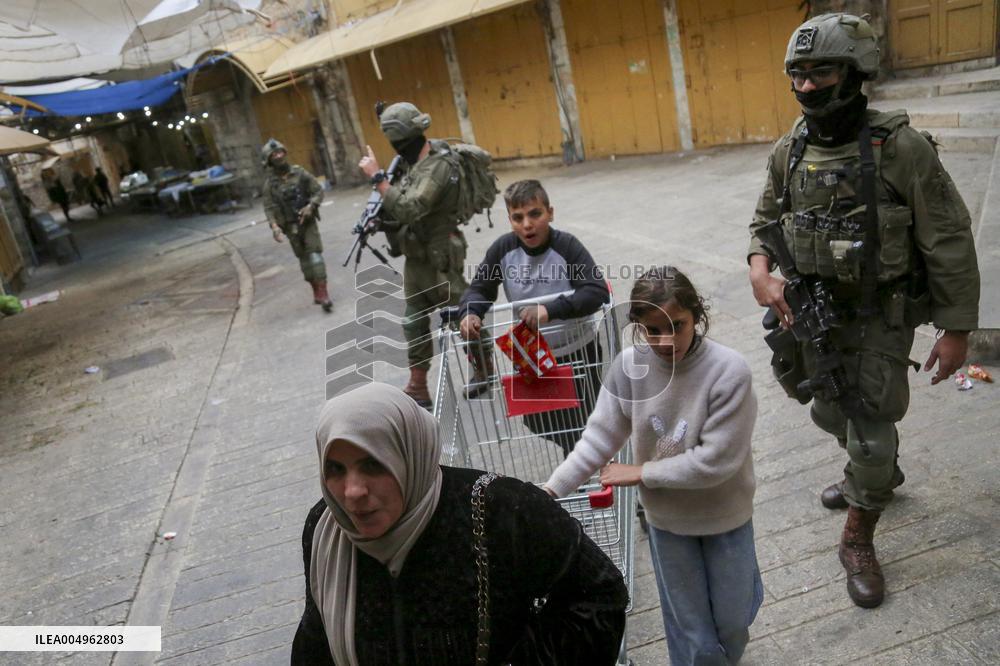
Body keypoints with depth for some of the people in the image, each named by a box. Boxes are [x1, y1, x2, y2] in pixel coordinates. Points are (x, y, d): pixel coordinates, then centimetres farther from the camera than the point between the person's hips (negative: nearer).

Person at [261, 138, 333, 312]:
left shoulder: (300, 173, -2)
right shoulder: (270, 183, -2)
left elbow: (318, 190, 0)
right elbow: (269, 207, -4)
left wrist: (311, 206, -16)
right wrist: (274, 226, -19)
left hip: (308, 221, -1)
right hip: (290, 226, 1)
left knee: (315, 254, -11)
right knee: (304, 258, 10)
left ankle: (323, 293, -13)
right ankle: (316, 291, 22)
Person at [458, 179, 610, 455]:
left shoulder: (567, 246, -19)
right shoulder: (503, 249, -9)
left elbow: (598, 292, -29)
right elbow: (479, 288, -1)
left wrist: (550, 310, -41)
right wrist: (470, 313, -24)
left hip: (577, 354, -4)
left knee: (584, 430, 7)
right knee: (541, 426, 18)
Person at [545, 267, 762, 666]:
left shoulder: (729, 371, -27)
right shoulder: (629, 366, -18)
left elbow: (715, 461, -26)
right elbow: (600, 437, -12)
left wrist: (642, 473, -18)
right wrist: (550, 489, -20)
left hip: (725, 516, -1)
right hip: (666, 518, 1)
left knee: (733, 621, 22)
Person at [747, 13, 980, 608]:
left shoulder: (900, 147, -19)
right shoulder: (789, 151, -3)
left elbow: (949, 242, -14)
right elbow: (767, 221, 11)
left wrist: (957, 330, -13)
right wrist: (760, 273, -10)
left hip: (880, 319, -5)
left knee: (871, 432, 0)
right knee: (832, 414, 21)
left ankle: (859, 542, 24)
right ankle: (880, 476, 52)